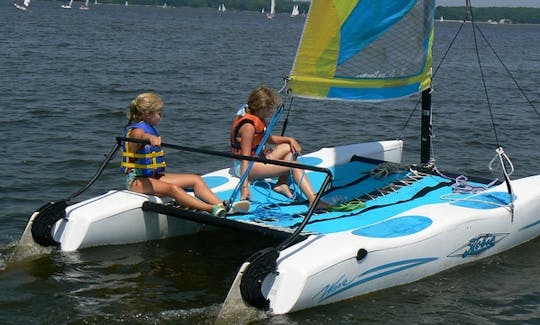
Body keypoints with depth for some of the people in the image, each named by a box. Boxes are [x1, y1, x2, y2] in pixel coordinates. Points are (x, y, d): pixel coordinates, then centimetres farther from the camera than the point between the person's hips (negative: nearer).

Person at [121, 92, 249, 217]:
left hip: (154, 176, 10)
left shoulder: (149, 128, 16)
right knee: (172, 188, -35)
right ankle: (212, 209, -52)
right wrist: (151, 137, -63)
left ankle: (222, 206, -22)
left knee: (196, 179, -3)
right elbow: (140, 136, -41)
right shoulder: (137, 130, -15)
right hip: (136, 180, -10)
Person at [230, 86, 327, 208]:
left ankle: (282, 184, -3)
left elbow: (269, 139, 22)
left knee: (290, 148, 12)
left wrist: (290, 139, 4)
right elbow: (245, 158, -28)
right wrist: (245, 186, -33)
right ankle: (313, 200, -30)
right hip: (243, 167, -10)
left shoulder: (257, 119, 7)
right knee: (292, 164, -20)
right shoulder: (248, 126, -24)